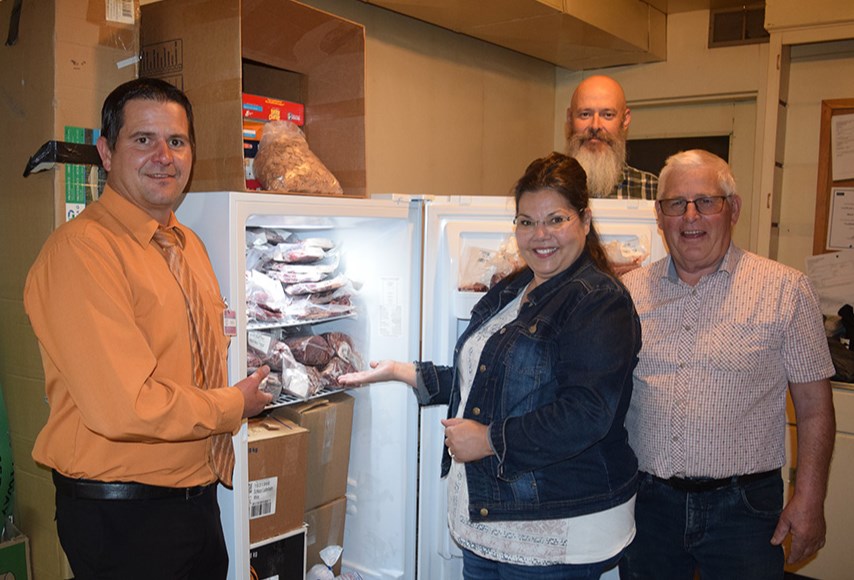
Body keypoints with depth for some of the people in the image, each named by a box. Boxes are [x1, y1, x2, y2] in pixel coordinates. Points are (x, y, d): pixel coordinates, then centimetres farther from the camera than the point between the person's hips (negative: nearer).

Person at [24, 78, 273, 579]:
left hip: (198, 499, 8)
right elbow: (125, 407, -26)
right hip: (122, 518, -8)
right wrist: (234, 405, -12)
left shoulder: (189, 242, 9)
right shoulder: (81, 249, -19)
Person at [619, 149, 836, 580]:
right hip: (647, 502, 3)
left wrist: (808, 500, -5)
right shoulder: (629, 291, 3)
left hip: (743, 508, -2)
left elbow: (814, 408, -2)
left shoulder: (785, 289, -3)